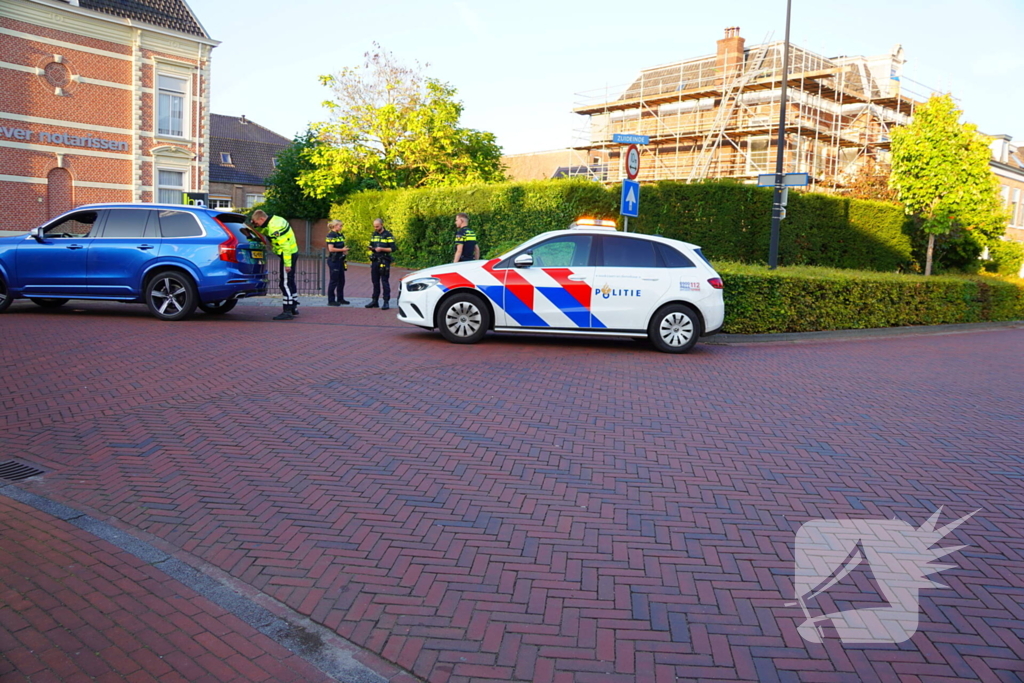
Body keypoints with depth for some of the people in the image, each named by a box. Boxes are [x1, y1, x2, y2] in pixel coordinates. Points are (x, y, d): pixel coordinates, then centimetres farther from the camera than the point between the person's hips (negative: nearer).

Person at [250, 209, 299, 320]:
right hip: (293, 253, 10)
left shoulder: (274, 228, -21)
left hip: (288, 255, -10)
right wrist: (255, 226, 2)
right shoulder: (275, 219, 9)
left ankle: (287, 311, -7)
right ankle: (294, 308, 26)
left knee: (285, 283, -8)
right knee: (289, 282, 18)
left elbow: (285, 245, -24)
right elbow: (261, 231, 23)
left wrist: (287, 263, -22)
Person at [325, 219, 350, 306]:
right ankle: (331, 300, 2)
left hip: (340, 260, 9)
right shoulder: (331, 235, -12)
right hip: (333, 260, -9)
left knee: (341, 280, 13)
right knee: (334, 281, -5)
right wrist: (342, 250, -13)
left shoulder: (340, 235, 14)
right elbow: (331, 249, -20)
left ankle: (340, 299, 23)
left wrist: (345, 250, 4)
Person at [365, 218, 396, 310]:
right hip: (375, 261, 6)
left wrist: (382, 249, -18)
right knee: (375, 281, 9)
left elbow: (392, 249, -8)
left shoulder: (388, 235, -4)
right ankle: (375, 301, 16)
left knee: (385, 282, -6)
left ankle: (386, 302, -3)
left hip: (384, 261, -6)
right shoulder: (373, 235, 15)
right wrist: (371, 248, 2)